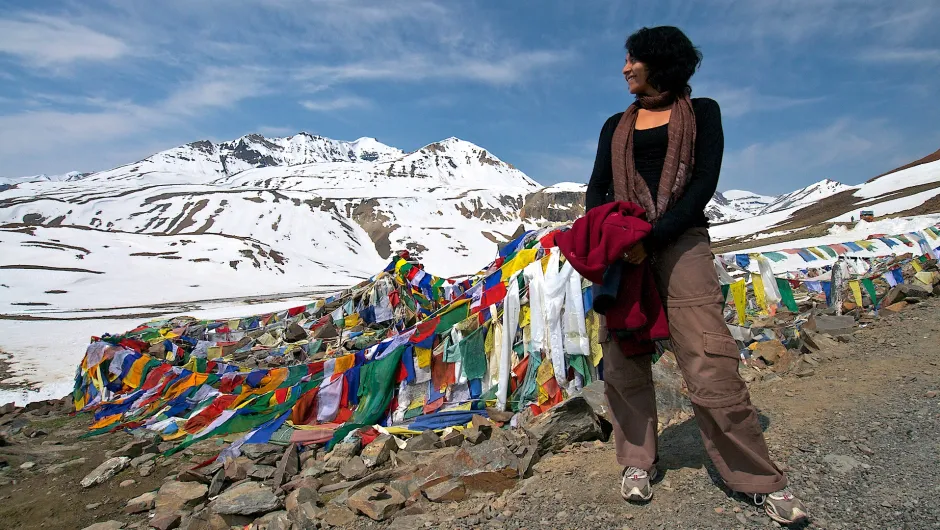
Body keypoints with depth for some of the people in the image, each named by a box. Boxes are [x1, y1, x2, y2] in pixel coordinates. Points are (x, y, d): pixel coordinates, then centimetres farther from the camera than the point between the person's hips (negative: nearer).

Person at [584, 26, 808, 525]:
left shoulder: (701, 112, 10)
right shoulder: (616, 126, 19)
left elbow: (703, 183, -3)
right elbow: (596, 190, 12)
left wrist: (652, 238, -16)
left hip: (680, 241, -3)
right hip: (622, 248, 4)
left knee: (709, 365, -9)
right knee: (623, 362, 1)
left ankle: (760, 479, 7)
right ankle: (636, 461, 17)